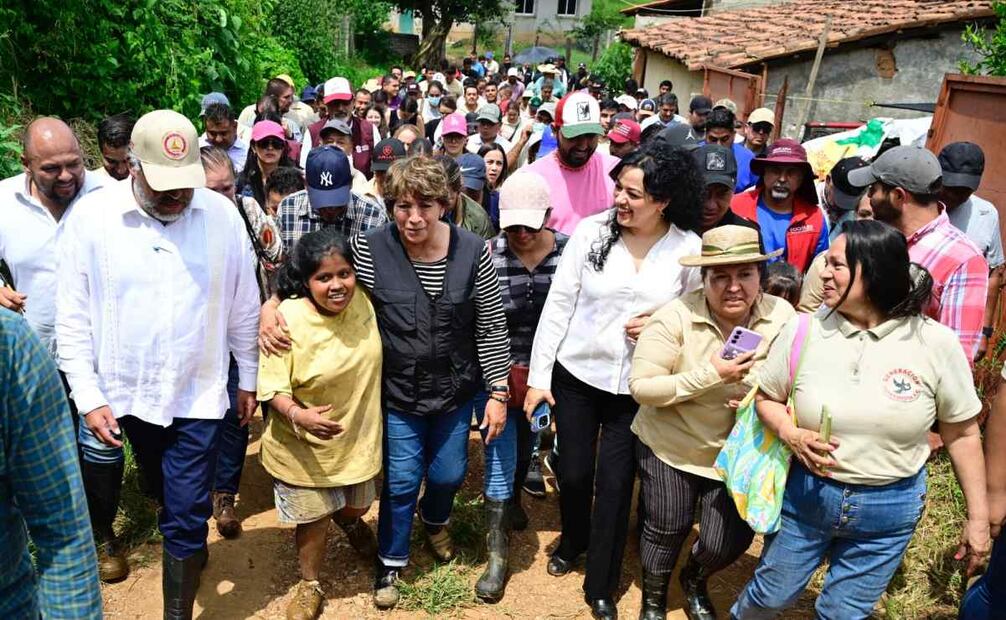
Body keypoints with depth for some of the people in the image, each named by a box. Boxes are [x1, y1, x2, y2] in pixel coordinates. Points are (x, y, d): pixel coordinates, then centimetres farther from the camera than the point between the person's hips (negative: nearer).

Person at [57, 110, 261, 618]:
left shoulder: (222, 214, -8)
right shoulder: (92, 215, -9)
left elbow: (244, 306, 1)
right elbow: (73, 316, -4)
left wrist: (249, 379, 7)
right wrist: (88, 397, -7)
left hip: (198, 394, -2)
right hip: (128, 392, 2)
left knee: (185, 515, 1)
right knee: (166, 497, 24)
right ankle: (191, 549, 53)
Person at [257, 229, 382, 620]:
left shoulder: (365, 301, -11)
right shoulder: (287, 319, -25)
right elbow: (272, 386, -21)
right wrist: (298, 415, -38)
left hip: (359, 437, 4)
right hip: (305, 447, -4)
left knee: (357, 505, 26)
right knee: (314, 518, 14)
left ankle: (351, 522, 63)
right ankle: (309, 585, 41)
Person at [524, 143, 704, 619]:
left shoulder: (690, 248, -8)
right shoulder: (592, 231, -9)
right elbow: (558, 305, -6)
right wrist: (539, 376, -7)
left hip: (637, 388, -1)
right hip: (576, 375, 1)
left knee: (614, 484, 7)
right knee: (573, 473, 13)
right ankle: (572, 541, 47)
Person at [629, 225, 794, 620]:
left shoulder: (783, 317, -11)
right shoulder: (675, 317, -21)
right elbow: (641, 387, -23)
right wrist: (711, 375, -32)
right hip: (669, 448, -2)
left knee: (727, 544, 9)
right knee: (666, 532, 13)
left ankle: (694, 581, 48)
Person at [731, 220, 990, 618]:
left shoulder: (936, 343, -12)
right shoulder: (803, 331, -12)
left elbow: (962, 432, -2)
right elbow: (767, 397, 2)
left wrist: (978, 517, 2)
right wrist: (791, 435, -18)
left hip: (890, 509, 0)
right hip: (805, 495, 1)